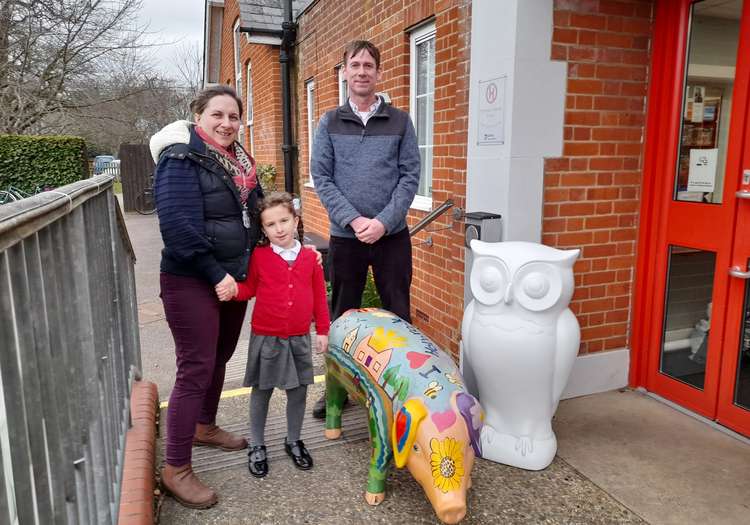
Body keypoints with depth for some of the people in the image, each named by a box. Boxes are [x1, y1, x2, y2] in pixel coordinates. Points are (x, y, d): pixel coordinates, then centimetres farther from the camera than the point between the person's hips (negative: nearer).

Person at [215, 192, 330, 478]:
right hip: (266, 337, -2)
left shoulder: (309, 258, -2)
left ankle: (293, 441, 34)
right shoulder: (259, 257, -7)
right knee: (261, 391, 12)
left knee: (298, 391, 13)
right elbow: (250, 287, 3)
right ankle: (257, 446, 30)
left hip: (299, 338, 2)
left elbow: (319, 296, 4)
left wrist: (322, 330, 6)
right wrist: (234, 289, -19)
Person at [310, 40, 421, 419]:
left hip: (392, 234, 0)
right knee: (342, 315, 10)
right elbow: (321, 178, 0)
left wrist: (383, 221, -13)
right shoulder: (330, 123, 7)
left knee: (398, 314, 6)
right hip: (345, 235, 1)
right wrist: (354, 219, -12)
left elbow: (410, 176, -1)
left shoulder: (399, 121, 6)